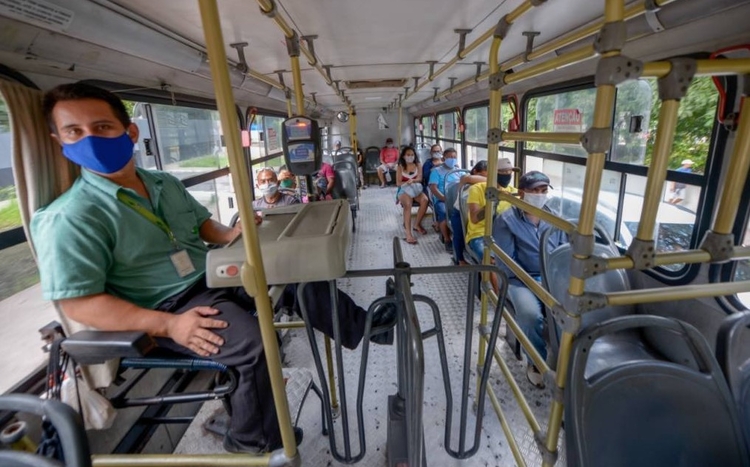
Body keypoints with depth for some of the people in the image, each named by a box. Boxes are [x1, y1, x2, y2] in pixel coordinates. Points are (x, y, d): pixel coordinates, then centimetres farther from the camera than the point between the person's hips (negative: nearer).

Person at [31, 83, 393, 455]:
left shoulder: (165, 184, 9)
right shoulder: (68, 219, -14)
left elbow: (201, 222, 20)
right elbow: (78, 302, -17)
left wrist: (229, 235, -3)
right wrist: (168, 325, -26)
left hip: (214, 276, 8)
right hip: (170, 306, -7)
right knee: (253, 342, -30)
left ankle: (361, 326, 14)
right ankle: (253, 444, -3)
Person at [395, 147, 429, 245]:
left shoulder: (418, 165, 12)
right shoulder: (400, 167, 6)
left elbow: (420, 179, 1)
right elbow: (398, 183, 0)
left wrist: (412, 180, -21)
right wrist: (408, 183, -17)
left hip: (416, 189, 3)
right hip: (404, 190, -3)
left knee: (425, 200, -32)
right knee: (408, 204, -37)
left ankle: (417, 224, -11)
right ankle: (408, 234, -44)